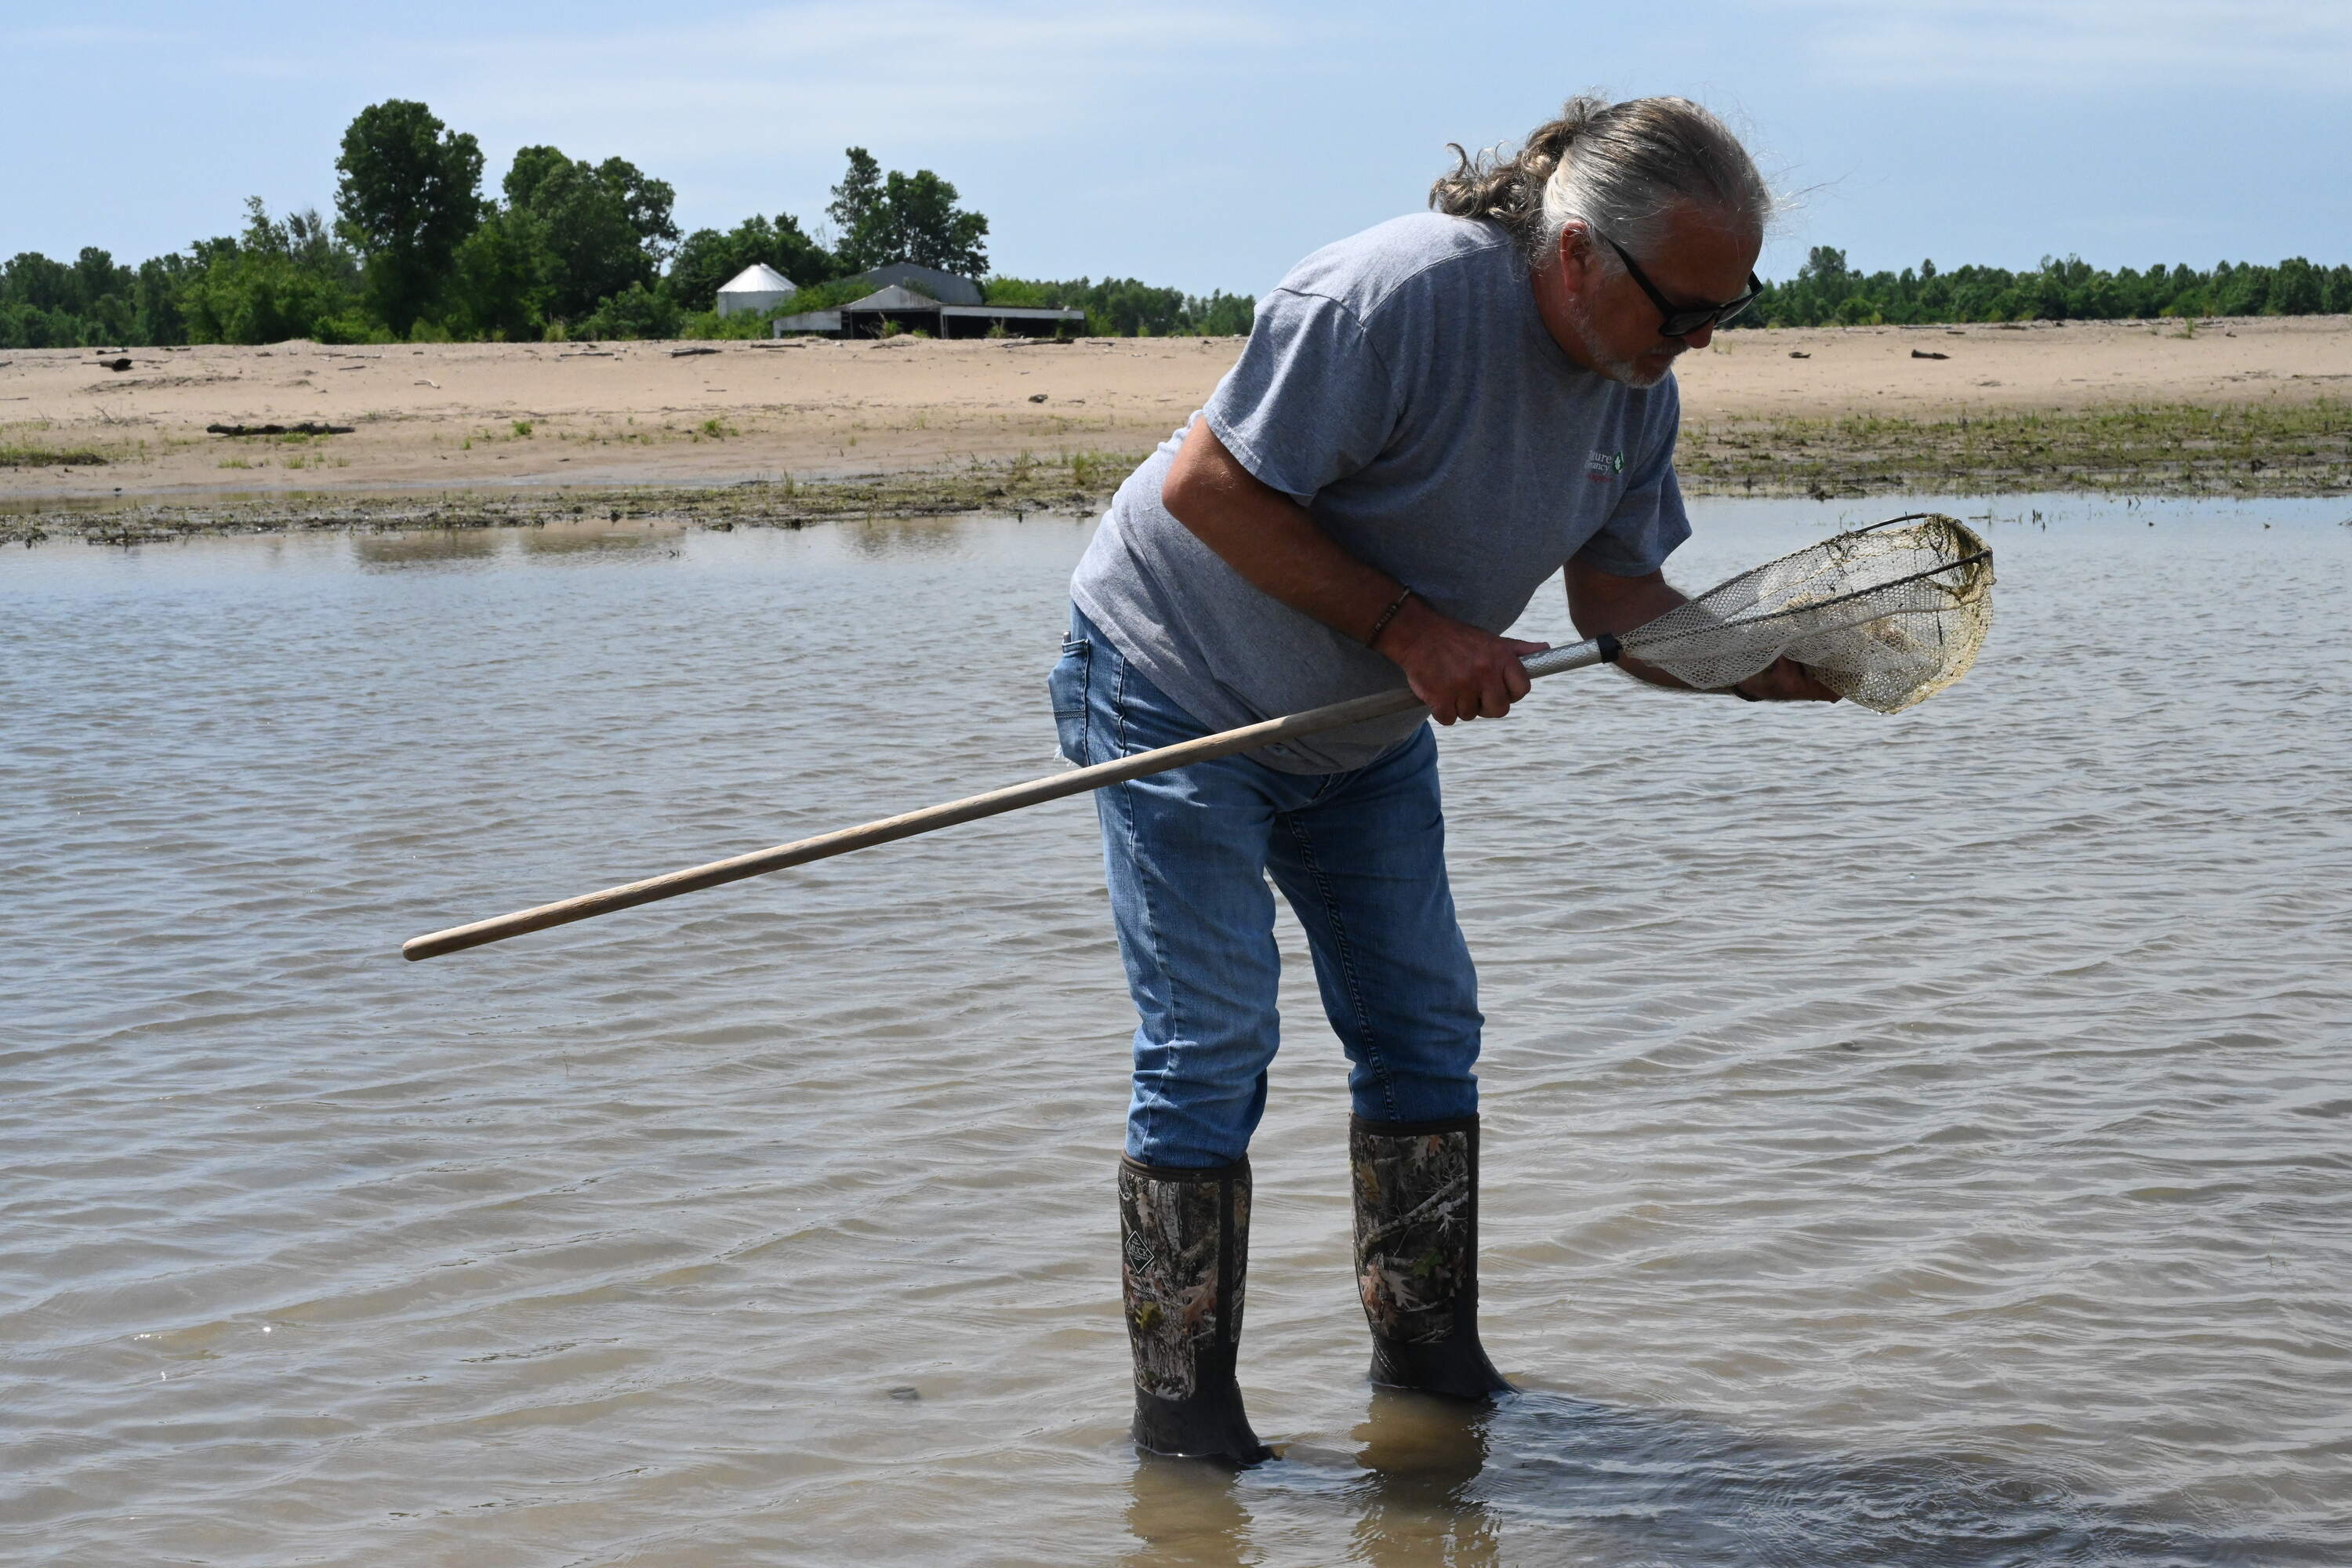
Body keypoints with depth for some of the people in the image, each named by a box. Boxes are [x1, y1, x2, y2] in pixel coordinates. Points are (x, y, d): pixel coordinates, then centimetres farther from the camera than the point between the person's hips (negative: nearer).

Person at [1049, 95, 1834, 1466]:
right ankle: (1183, 1408, 0)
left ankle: (1430, 1354, 21)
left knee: (1428, 1034, 8)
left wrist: (1765, 669, -21)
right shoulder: (1394, 299, -32)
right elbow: (1206, 489, -29)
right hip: (1179, 692, -8)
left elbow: (1620, 597, -2)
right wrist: (1408, 627, -30)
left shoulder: (1639, 387, -6)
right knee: (1212, 1046, -10)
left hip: (1367, 734, 8)